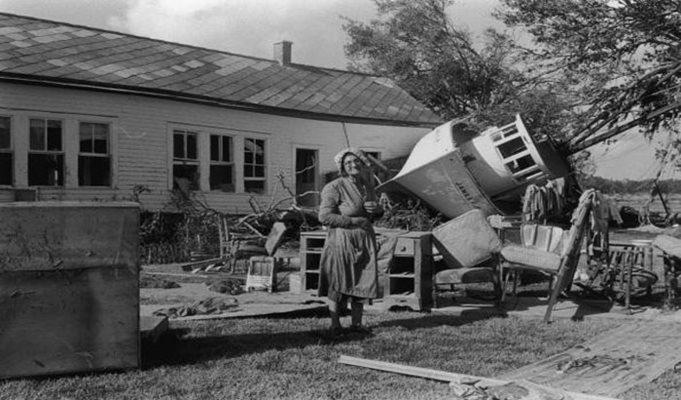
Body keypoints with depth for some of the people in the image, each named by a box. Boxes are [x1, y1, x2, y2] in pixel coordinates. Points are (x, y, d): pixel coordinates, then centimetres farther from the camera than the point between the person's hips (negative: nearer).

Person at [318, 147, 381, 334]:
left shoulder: (366, 185, 8)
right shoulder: (334, 188, -13)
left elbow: (375, 212, 22)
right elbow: (324, 217, -19)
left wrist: (376, 209, -4)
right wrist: (354, 221, -17)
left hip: (364, 241, 6)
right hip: (342, 240, -6)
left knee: (363, 282, 6)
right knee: (339, 285, 1)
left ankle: (356, 323, 17)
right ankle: (335, 325, 12)